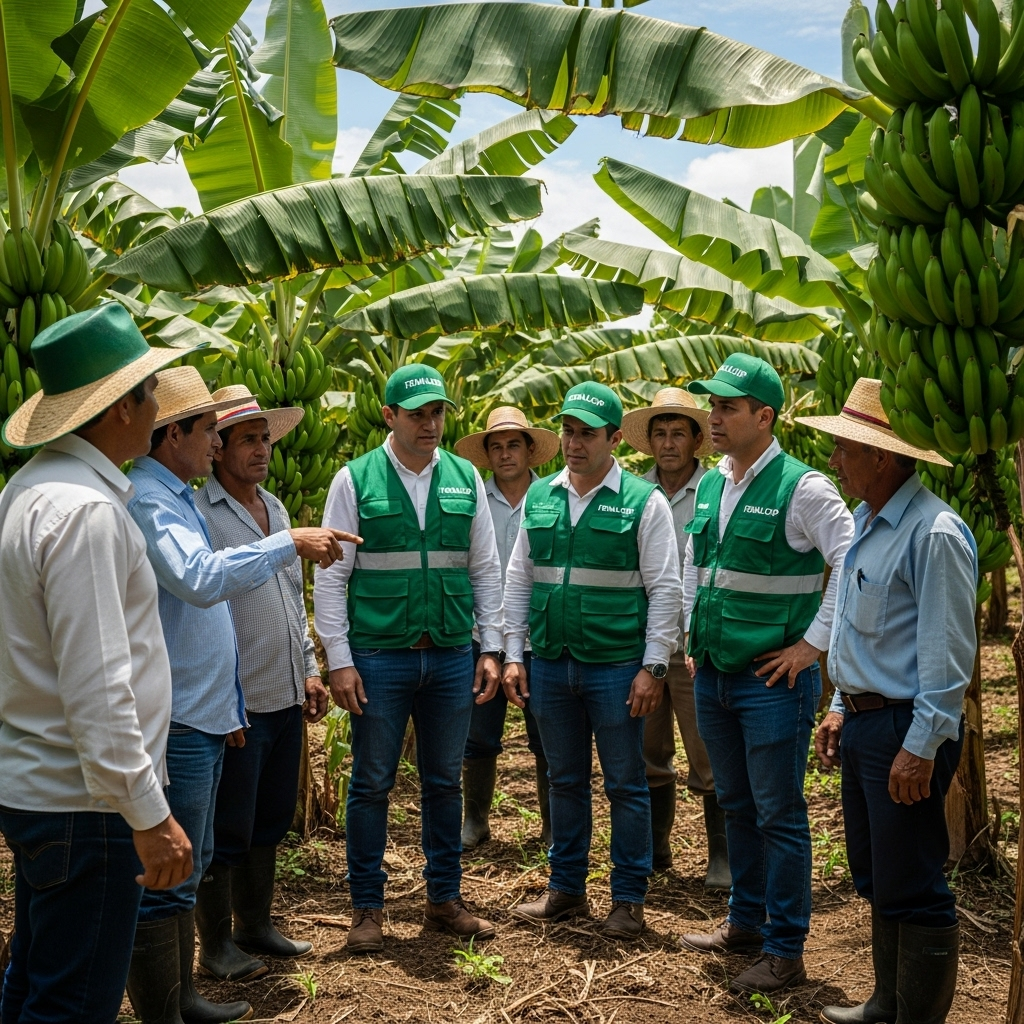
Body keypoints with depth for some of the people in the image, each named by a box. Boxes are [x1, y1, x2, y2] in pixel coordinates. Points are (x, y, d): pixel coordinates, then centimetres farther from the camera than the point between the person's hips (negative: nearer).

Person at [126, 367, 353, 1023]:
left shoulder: (177, 499, 17)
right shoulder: (148, 500, -15)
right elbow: (201, 579, -31)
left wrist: (225, 703, 24)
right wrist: (290, 544, -25)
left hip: (203, 717, 11)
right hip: (176, 722, -11)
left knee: (188, 869, 18)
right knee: (167, 877, -3)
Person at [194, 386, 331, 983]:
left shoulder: (275, 508, 13)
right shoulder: (198, 513, -11)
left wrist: (309, 669, 16)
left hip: (286, 698, 8)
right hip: (236, 702, -8)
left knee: (270, 822, 17)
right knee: (227, 832, 3)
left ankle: (256, 925, 31)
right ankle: (215, 943, 17)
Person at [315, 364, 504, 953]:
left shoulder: (466, 479, 6)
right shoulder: (356, 480, -3)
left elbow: (486, 570, 10)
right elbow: (331, 578, -3)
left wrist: (491, 649, 5)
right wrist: (339, 660, -8)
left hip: (452, 657, 3)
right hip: (379, 656, -3)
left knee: (445, 782, 13)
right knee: (372, 784, 6)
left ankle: (445, 899, 26)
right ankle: (368, 907, 19)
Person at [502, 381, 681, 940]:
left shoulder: (643, 501, -5)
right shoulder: (539, 497, 8)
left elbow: (664, 589, -6)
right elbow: (518, 581, 11)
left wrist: (653, 666, -10)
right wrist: (513, 654, 6)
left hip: (616, 667, -4)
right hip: (551, 664, 4)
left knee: (625, 785, 6)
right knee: (564, 781, 15)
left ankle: (628, 898, 18)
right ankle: (565, 887, 28)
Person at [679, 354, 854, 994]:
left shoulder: (800, 488, -13)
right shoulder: (710, 487, 10)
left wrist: (812, 643, -15)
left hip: (773, 679, -7)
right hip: (713, 676, 7)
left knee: (778, 815, 1)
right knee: (737, 806, 18)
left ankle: (785, 952, 11)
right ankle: (745, 924, 32)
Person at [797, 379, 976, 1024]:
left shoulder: (934, 533, -19)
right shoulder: (868, 521, 11)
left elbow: (947, 652, -20)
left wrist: (921, 747, -21)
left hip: (906, 729, -10)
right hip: (863, 721, 10)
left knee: (912, 889, -1)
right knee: (875, 877, 19)